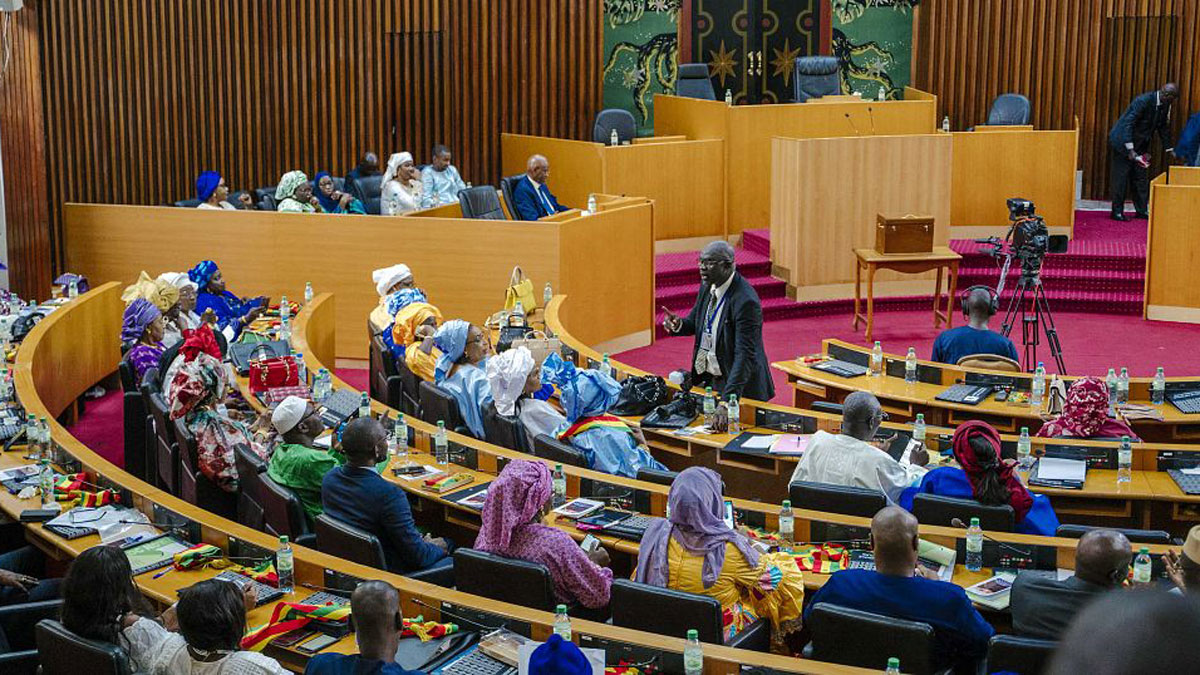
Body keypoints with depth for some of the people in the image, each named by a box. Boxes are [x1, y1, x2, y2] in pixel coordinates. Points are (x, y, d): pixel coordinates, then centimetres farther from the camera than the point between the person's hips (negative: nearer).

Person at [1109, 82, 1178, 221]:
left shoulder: (1165, 105, -1)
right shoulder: (1143, 101, -25)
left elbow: (1163, 127, 13)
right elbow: (1128, 123, -28)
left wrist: (1170, 149, 11)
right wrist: (1130, 149, -31)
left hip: (1140, 144, 8)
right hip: (1123, 142, -8)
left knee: (1141, 178, 9)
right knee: (1121, 177, -3)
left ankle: (1142, 210, 16)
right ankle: (1117, 211, 4)